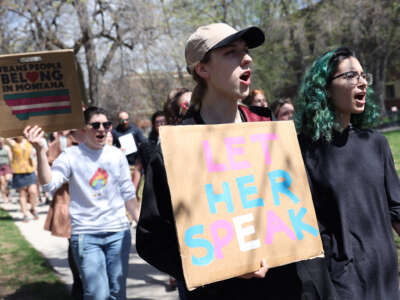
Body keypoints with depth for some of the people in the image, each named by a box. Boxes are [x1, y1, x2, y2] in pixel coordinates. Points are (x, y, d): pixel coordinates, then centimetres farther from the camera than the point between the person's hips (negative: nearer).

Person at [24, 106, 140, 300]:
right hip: (85, 234, -4)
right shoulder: (71, 156, -5)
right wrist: (40, 151, -29)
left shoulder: (116, 155, 7)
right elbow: (49, 184, -20)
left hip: (118, 232, 4)